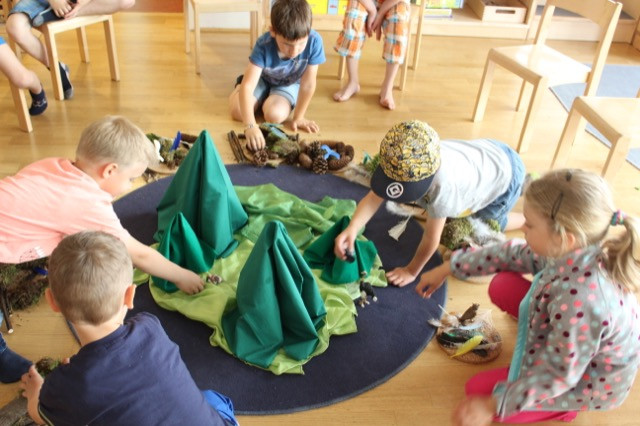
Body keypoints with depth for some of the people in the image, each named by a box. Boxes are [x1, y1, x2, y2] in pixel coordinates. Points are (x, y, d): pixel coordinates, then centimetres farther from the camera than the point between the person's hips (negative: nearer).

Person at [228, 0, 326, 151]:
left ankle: (267, 101, 12)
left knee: (275, 115, -27)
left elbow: (308, 83, -27)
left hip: (289, 84, 0)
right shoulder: (264, 45, -36)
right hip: (263, 79, 0)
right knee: (238, 112, -16)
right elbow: (248, 86, -42)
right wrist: (250, 126, -54)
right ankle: (239, 84, 19)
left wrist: (298, 118, -20)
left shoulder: (314, 41, -37)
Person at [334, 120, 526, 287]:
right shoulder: (404, 164, -29)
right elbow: (373, 197, -33)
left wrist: (411, 271, -21)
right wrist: (351, 229, -50)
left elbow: (431, 238, -35)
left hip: (507, 172, -6)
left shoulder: (443, 184, -47)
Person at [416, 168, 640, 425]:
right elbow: (512, 254, -4)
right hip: (568, 346, 7)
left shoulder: (579, 302, -44)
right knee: (502, 286, -1)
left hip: (588, 383, -7)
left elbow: (557, 375, -30)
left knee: (479, 391, -7)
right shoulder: (574, 251, -21)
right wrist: (447, 269, 2)